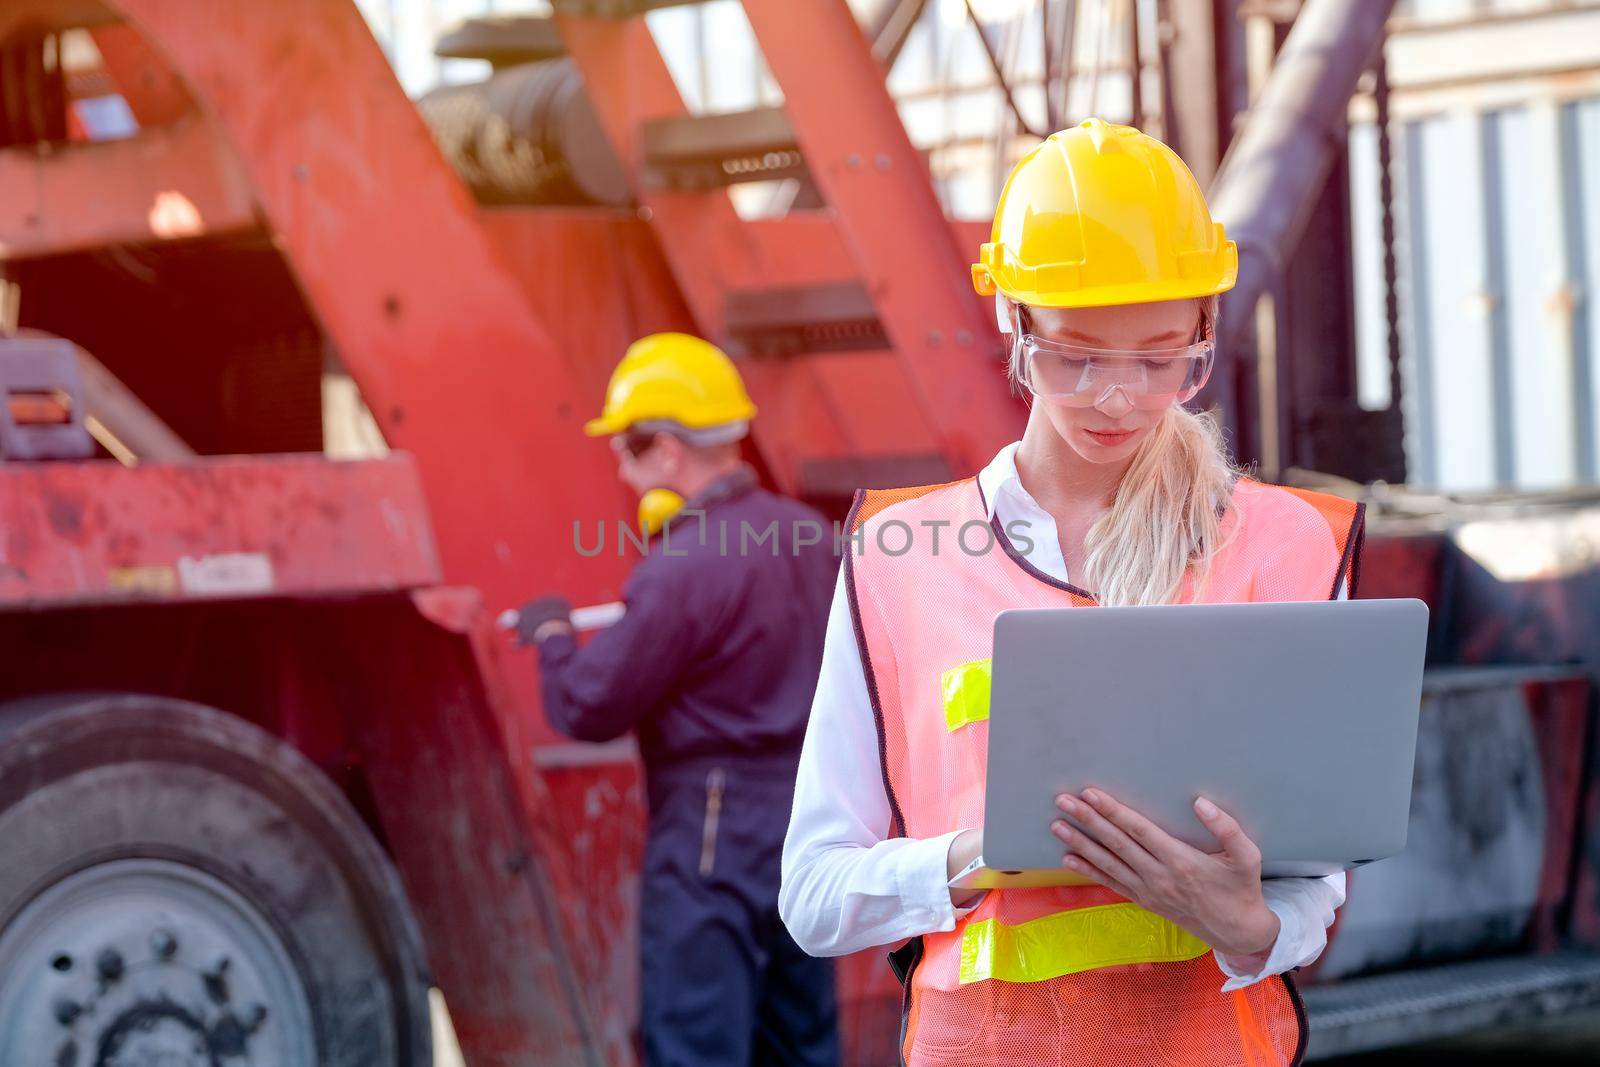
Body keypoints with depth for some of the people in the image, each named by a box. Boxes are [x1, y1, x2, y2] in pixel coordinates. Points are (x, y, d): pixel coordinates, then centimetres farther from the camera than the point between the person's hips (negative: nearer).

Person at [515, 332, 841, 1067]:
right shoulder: (810, 537, 5)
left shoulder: (678, 572, -19)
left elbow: (588, 709, -14)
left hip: (713, 839, -8)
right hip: (811, 821, 8)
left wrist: (551, 636, 4)